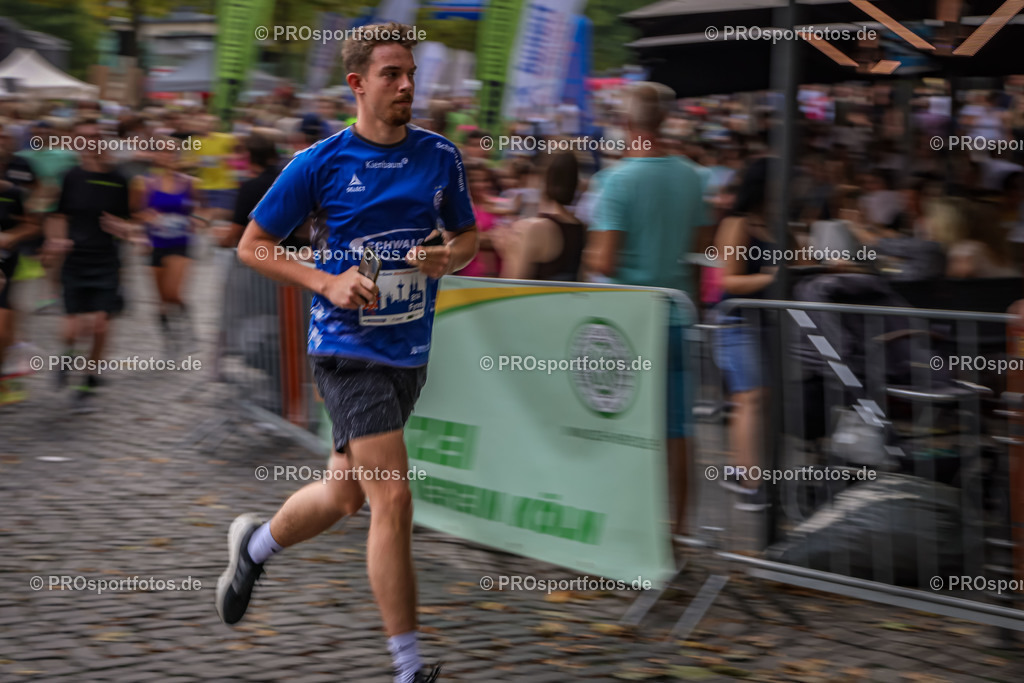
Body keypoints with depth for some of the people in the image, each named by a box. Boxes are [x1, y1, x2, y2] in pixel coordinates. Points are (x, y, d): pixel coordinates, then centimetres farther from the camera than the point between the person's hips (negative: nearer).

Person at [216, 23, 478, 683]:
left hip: (409, 350, 5)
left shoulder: (441, 156, 5)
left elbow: (467, 236, 17)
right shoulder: (320, 163, -7)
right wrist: (328, 282, -13)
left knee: (346, 494, 17)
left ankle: (255, 543, 47)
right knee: (393, 498, -13)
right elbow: (253, 244, 0)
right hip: (348, 347, -5)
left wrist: (447, 258, -6)